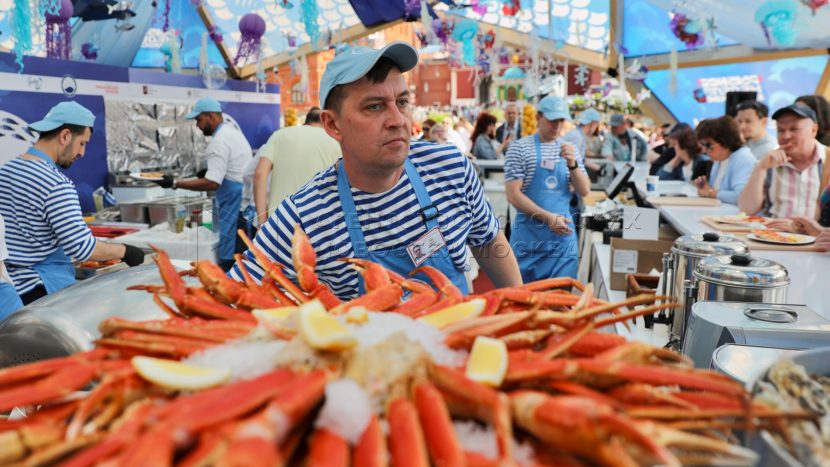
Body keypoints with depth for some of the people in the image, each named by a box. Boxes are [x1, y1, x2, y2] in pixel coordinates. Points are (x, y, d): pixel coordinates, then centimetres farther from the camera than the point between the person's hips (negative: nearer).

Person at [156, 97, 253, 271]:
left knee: (228, 263, -9)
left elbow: (212, 183, -21)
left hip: (236, 209, -10)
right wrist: (209, 171, 22)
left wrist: (174, 183, -15)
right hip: (244, 205, 10)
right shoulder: (233, 132, 15)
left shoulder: (219, 141, -16)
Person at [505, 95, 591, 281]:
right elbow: (513, 195, -11)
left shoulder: (569, 149, 9)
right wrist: (547, 217, -17)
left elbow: (584, 191, 5)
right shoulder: (520, 148, -5)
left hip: (563, 234, 4)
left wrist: (572, 164, -12)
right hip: (529, 235, -4)